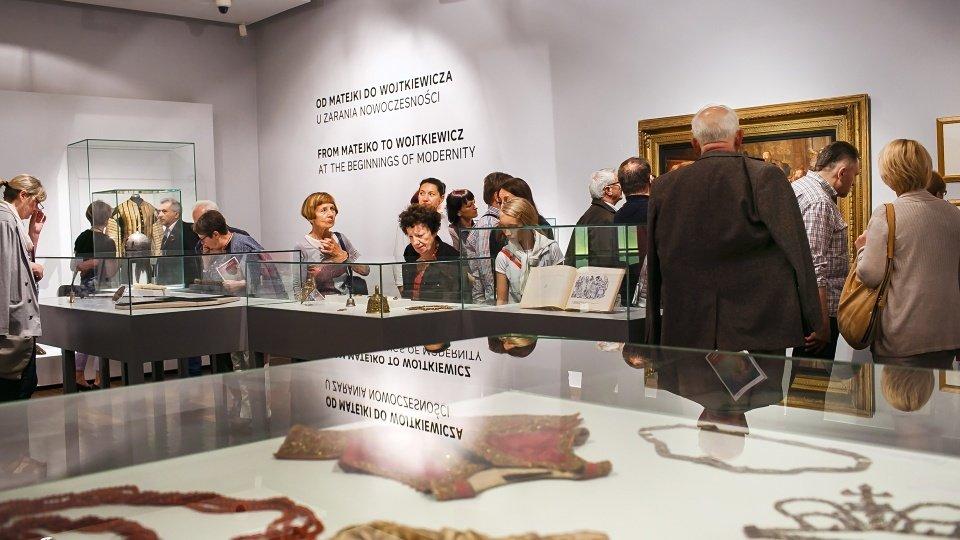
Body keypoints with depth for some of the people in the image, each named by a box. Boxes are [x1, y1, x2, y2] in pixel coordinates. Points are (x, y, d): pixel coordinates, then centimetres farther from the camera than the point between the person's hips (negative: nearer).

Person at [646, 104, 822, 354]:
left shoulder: (663, 187, 4)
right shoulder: (766, 177, -4)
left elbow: (654, 270, 9)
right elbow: (796, 253, -4)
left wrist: (655, 337, 16)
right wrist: (810, 324, 3)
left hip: (685, 336, 3)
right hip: (757, 334, -2)